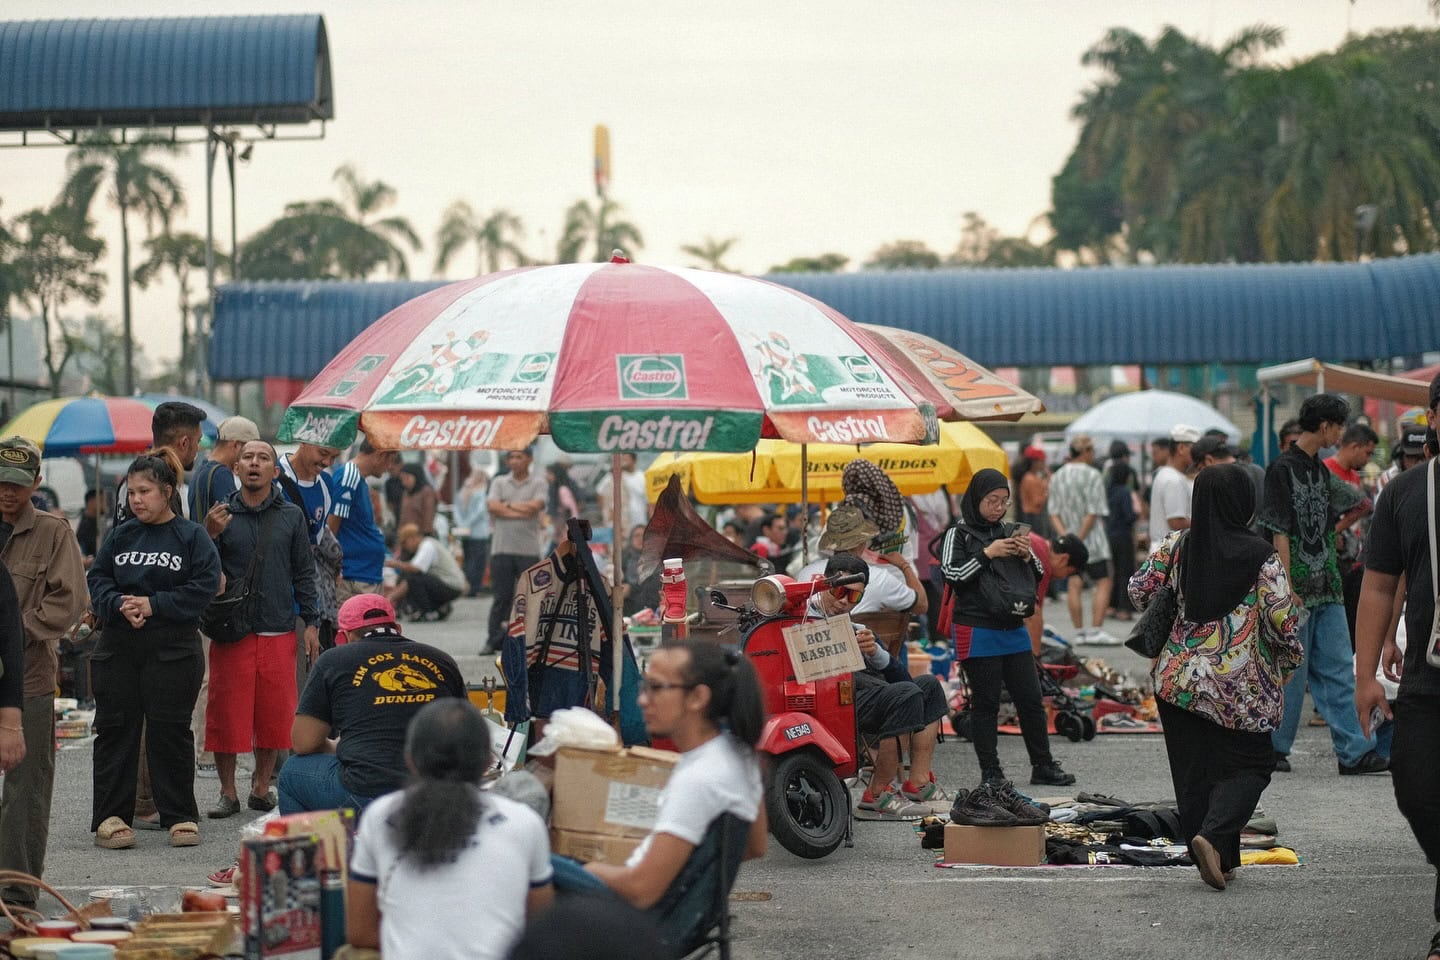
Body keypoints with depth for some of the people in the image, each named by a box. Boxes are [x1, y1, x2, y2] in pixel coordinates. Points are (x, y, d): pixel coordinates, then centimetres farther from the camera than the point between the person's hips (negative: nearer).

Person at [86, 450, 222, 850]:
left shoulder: (191, 536, 0)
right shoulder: (120, 536, 11)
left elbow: (205, 587, -7)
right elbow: (97, 580, 9)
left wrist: (154, 605, -13)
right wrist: (120, 606, -11)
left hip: (173, 651, -3)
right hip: (117, 649, 4)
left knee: (170, 731, 1)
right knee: (115, 730, 3)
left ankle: (181, 816, 9)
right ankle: (110, 816, 9)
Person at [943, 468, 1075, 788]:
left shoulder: (1009, 531, 13)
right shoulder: (959, 534, 0)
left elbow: (1038, 576, 17)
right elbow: (951, 575, -11)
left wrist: (1027, 556, -3)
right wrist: (987, 554, -15)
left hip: (1015, 630, 5)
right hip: (978, 632, -5)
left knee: (1031, 700, 7)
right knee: (985, 703, -1)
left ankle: (1043, 766, 15)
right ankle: (990, 772, 4)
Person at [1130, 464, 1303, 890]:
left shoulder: (1178, 546, -1)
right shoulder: (1261, 556, -12)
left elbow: (1139, 589, 6)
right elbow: (1282, 620, -11)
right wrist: (1291, 657, 8)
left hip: (1178, 677, 4)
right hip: (1239, 687, -4)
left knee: (1194, 769, 11)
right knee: (1250, 764, 8)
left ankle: (1217, 862, 11)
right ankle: (1213, 836, -15)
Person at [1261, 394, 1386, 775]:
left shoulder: (1321, 470, 14)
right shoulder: (1282, 469, -11)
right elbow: (1279, 533, -15)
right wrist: (1288, 587, -18)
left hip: (1326, 589, 8)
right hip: (1297, 588, -8)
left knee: (1338, 671, 4)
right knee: (1291, 672, -1)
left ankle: (1354, 752, 3)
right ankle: (1274, 748, 11)